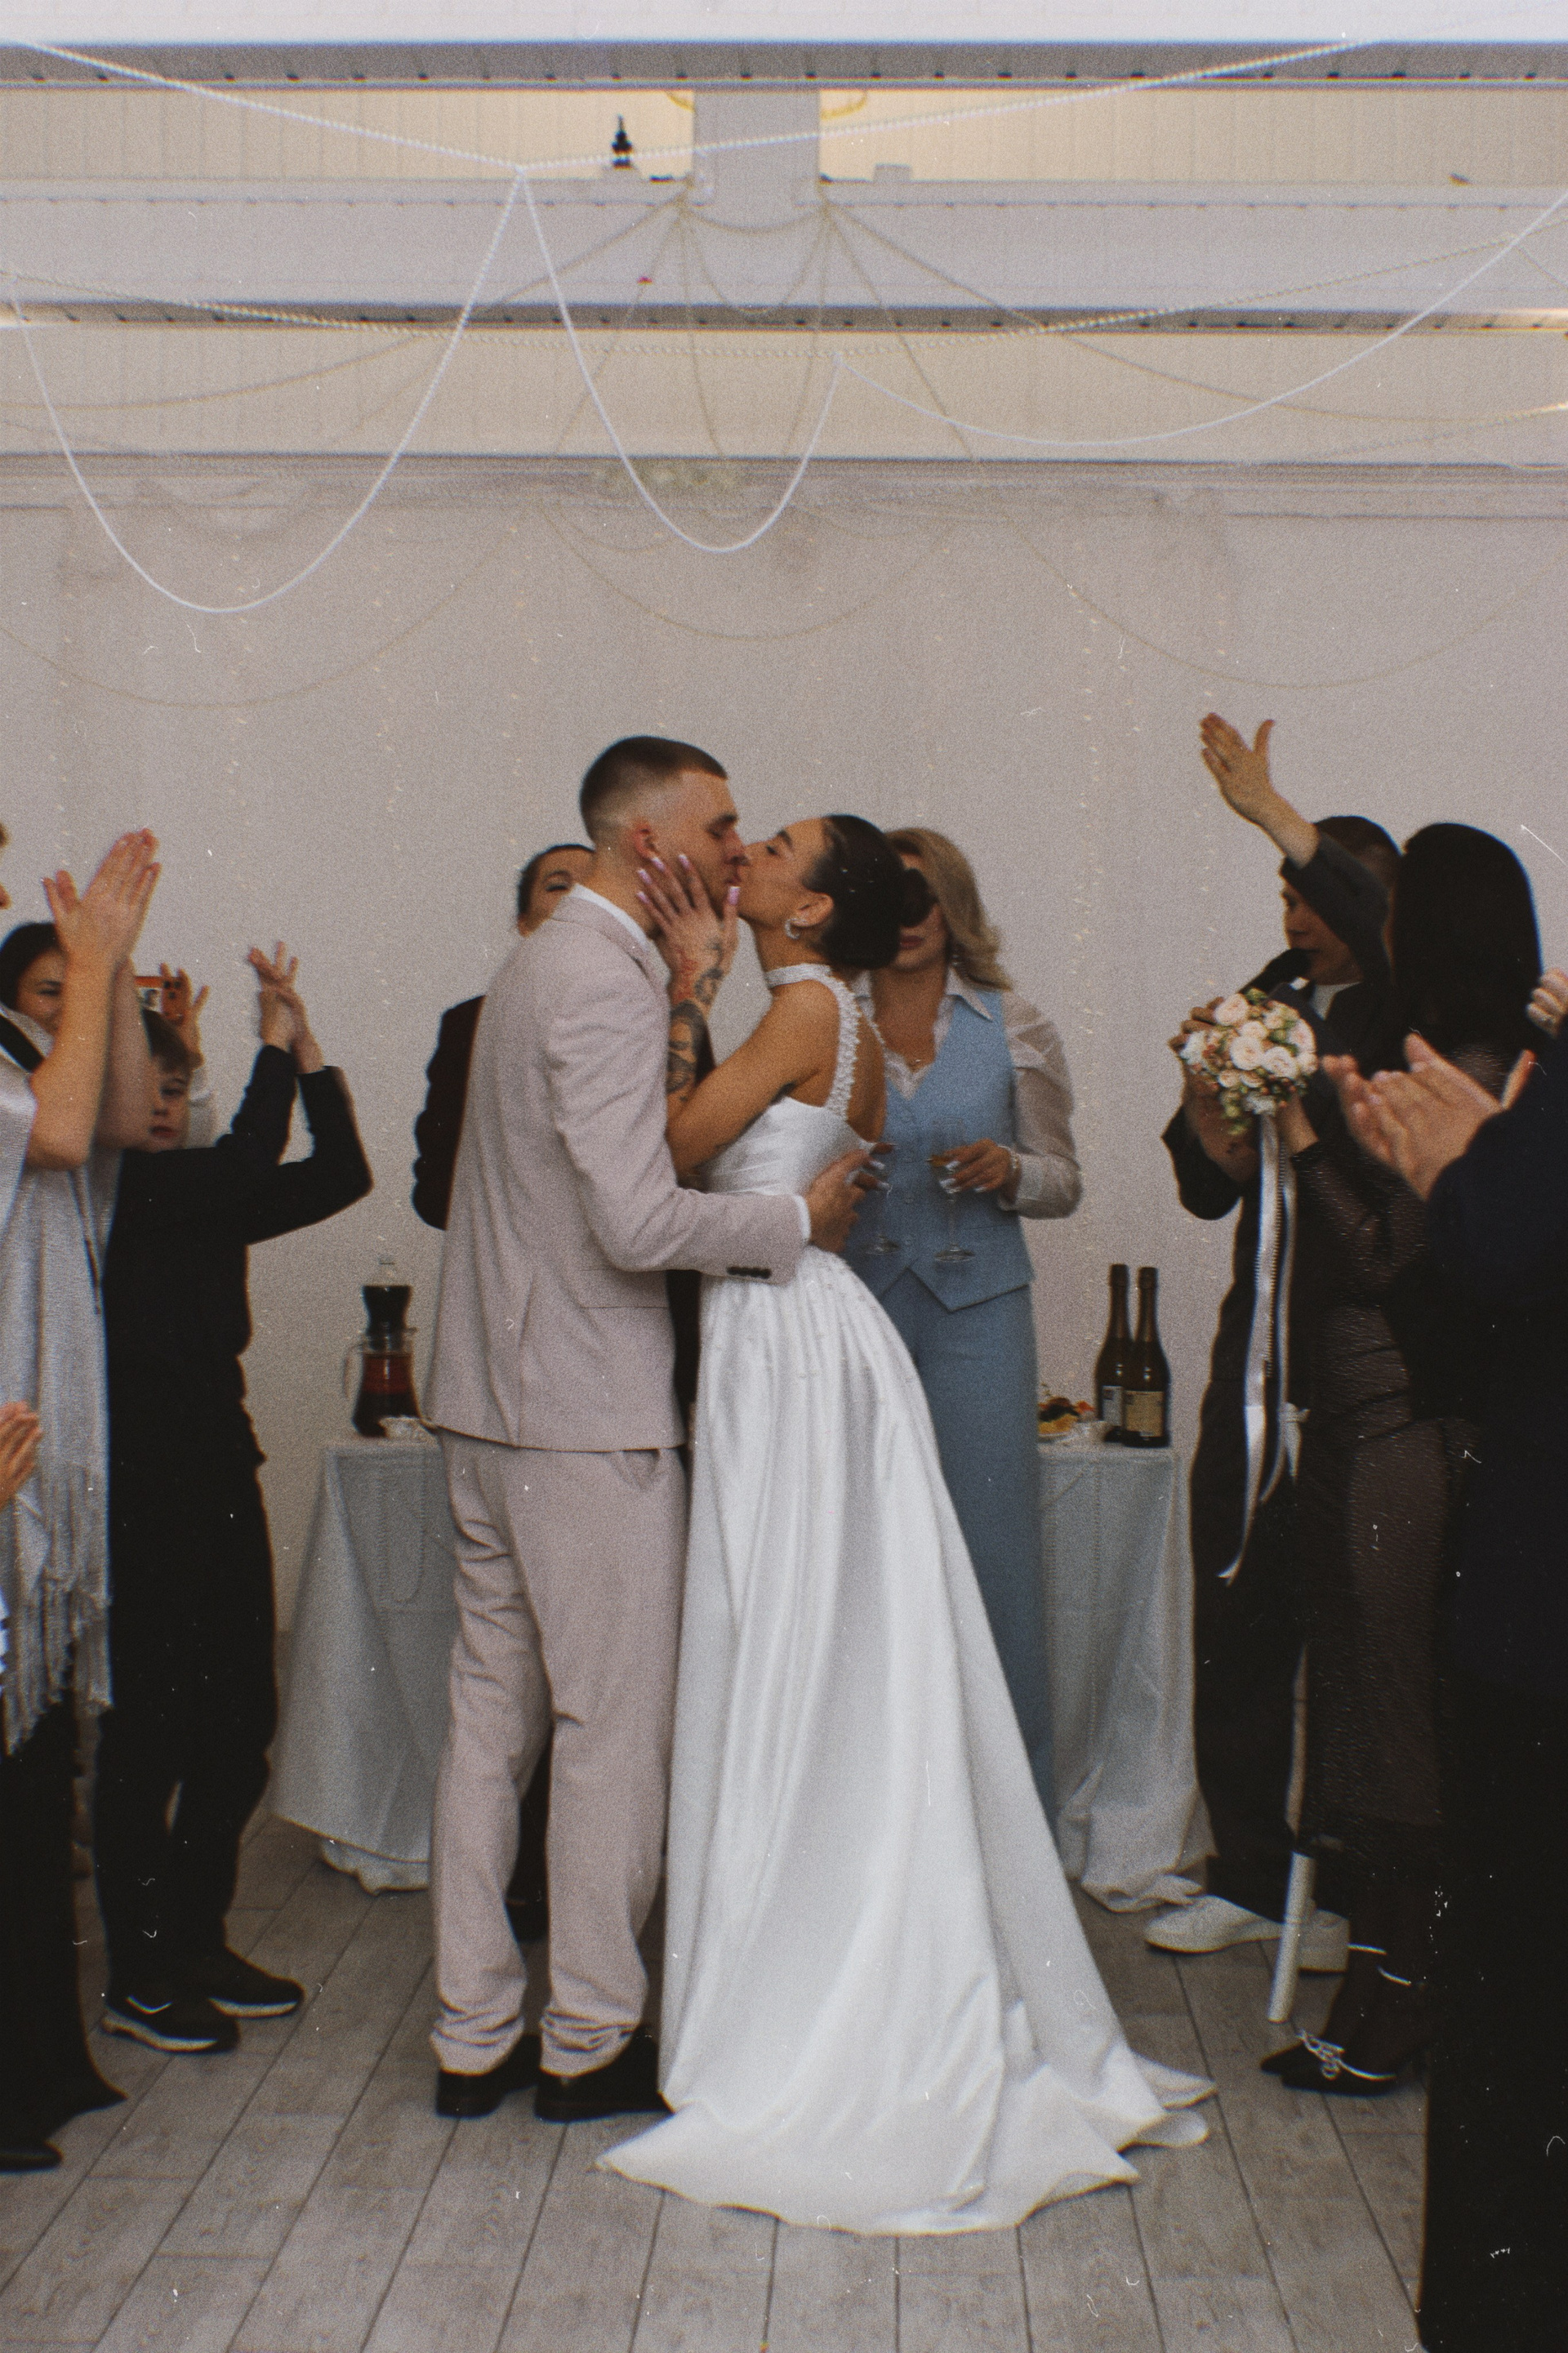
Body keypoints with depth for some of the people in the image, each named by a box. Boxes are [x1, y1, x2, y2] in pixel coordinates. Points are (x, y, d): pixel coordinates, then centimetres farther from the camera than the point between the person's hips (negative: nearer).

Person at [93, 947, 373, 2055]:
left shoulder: (196, 1199, 13)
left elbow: (340, 1174, 6)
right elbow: (248, 1167, -23)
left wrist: (307, 1045, 0)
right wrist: (277, 1039, -12)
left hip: (218, 1475, 8)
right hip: (138, 1490, -8)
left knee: (239, 1722, 12)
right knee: (151, 1729, -1)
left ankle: (198, 1943, 25)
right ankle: (139, 1973, 11)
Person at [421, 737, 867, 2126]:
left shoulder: (545, 963, 16)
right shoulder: (608, 983, -16)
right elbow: (639, 1222, -23)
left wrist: (686, 997, 13)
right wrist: (797, 1221, -9)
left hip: (493, 1402, 10)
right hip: (588, 1412, -10)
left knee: (492, 1718, 12)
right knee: (618, 1727, 2)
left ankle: (475, 2037, 20)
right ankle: (592, 2041, 13)